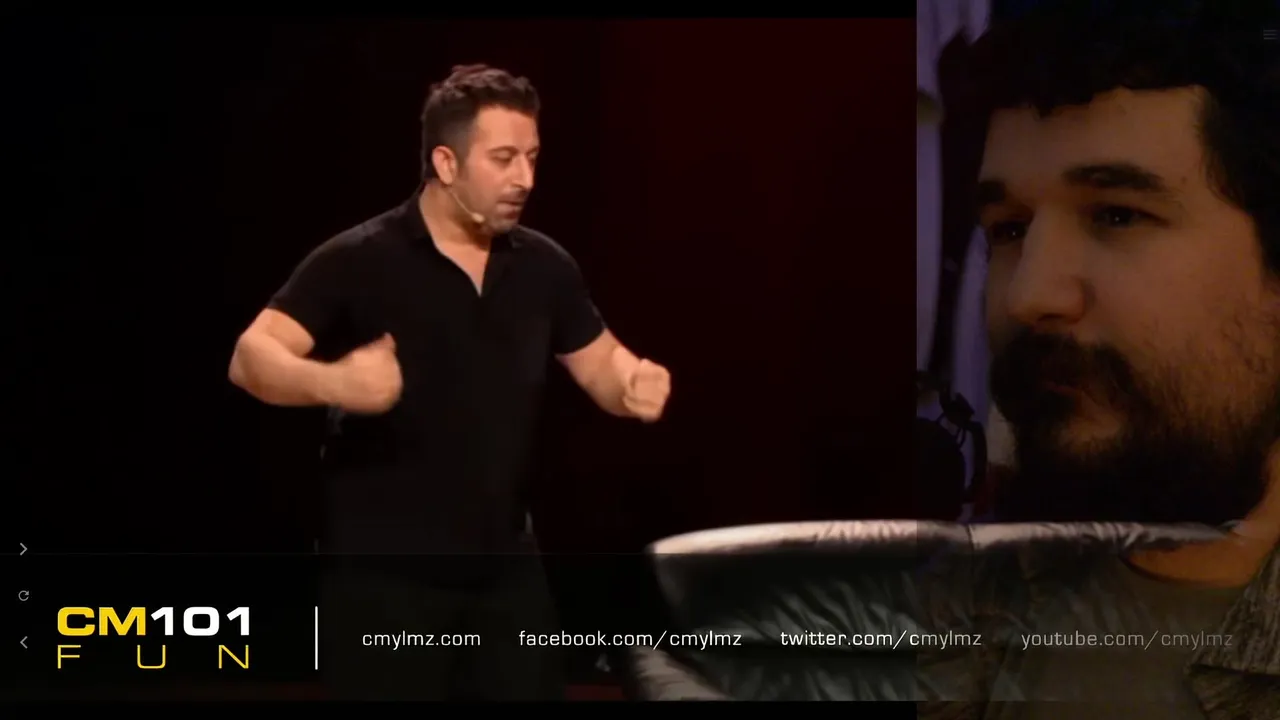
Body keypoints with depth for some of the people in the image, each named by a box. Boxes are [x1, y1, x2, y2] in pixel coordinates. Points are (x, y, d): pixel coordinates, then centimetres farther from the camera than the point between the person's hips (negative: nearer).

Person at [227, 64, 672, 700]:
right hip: (386, 570, -5)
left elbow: (600, 364, 13)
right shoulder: (359, 261, -12)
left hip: (504, 564, 5)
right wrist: (332, 382, -40)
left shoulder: (542, 266, 3)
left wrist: (637, 383, -12)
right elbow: (251, 356, -19)